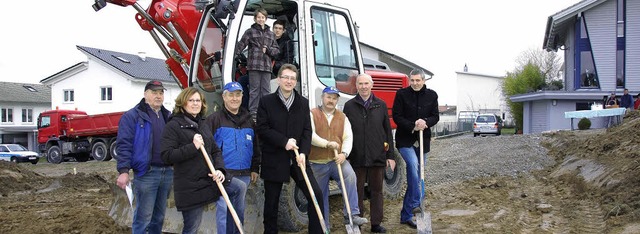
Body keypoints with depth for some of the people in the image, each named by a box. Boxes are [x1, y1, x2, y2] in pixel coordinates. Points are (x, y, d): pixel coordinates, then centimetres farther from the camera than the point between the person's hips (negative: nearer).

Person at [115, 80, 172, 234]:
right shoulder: (132, 116, -5)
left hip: (167, 172, 6)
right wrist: (123, 171, -19)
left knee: (159, 216, 16)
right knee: (143, 218, -3)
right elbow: (124, 144, -11)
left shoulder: (168, 116, 15)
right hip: (146, 173, -6)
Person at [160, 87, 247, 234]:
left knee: (240, 187, -11)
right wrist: (193, 147, -22)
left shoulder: (203, 125, 13)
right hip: (190, 185, -6)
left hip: (210, 178, 6)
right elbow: (166, 156, -16)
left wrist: (220, 169, -6)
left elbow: (215, 151, 13)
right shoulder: (173, 126, -7)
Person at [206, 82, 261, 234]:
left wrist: (254, 168, 14)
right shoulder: (214, 119, -2)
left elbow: (255, 147, 19)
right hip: (223, 174, -5)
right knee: (223, 208, -6)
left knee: (239, 209, 13)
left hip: (244, 174, 5)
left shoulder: (248, 121, 14)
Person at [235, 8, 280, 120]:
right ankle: (253, 112, 5)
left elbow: (277, 49, 17)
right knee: (254, 89, -1)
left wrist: (268, 50, -3)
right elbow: (241, 45, -1)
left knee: (266, 90, 6)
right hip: (254, 65, -3)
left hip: (267, 65, 4)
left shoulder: (270, 34, 18)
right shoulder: (250, 32, 7)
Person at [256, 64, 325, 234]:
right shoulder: (266, 101, -1)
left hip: (297, 159, 3)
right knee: (271, 201, 7)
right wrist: (284, 141, -17)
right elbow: (262, 129, -8)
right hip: (273, 160, -2)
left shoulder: (303, 103, 8)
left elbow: (307, 131, 3)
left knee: (316, 194, -5)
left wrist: (303, 152, -12)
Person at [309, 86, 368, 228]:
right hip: (318, 163, -1)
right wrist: (327, 143, -25)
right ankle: (323, 224, 26)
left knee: (350, 176, -28)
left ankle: (352, 215, -25)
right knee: (320, 195, 8)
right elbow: (310, 135, -14)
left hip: (337, 160, 1)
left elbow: (348, 137, 2)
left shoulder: (343, 117, 13)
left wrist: (344, 153, -16)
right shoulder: (313, 114, 1)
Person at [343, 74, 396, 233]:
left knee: (377, 191, 9)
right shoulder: (349, 106, 4)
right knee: (357, 192, 6)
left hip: (378, 157, 1)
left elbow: (388, 131, 8)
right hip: (357, 158, -1)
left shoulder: (381, 105, 7)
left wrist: (390, 155, 4)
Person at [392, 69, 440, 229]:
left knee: (415, 175, 7)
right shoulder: (402, 94, -3)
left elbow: (436, 116, 6)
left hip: (422, 142, 4)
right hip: (405, 140, -4)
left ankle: (406, 215, 17)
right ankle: (416, 203, -28)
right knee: (413, 164, -31)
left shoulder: (431, 95, 6)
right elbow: (396, 116, -6)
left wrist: (425, 122, -16)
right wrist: (413, 126, -18)